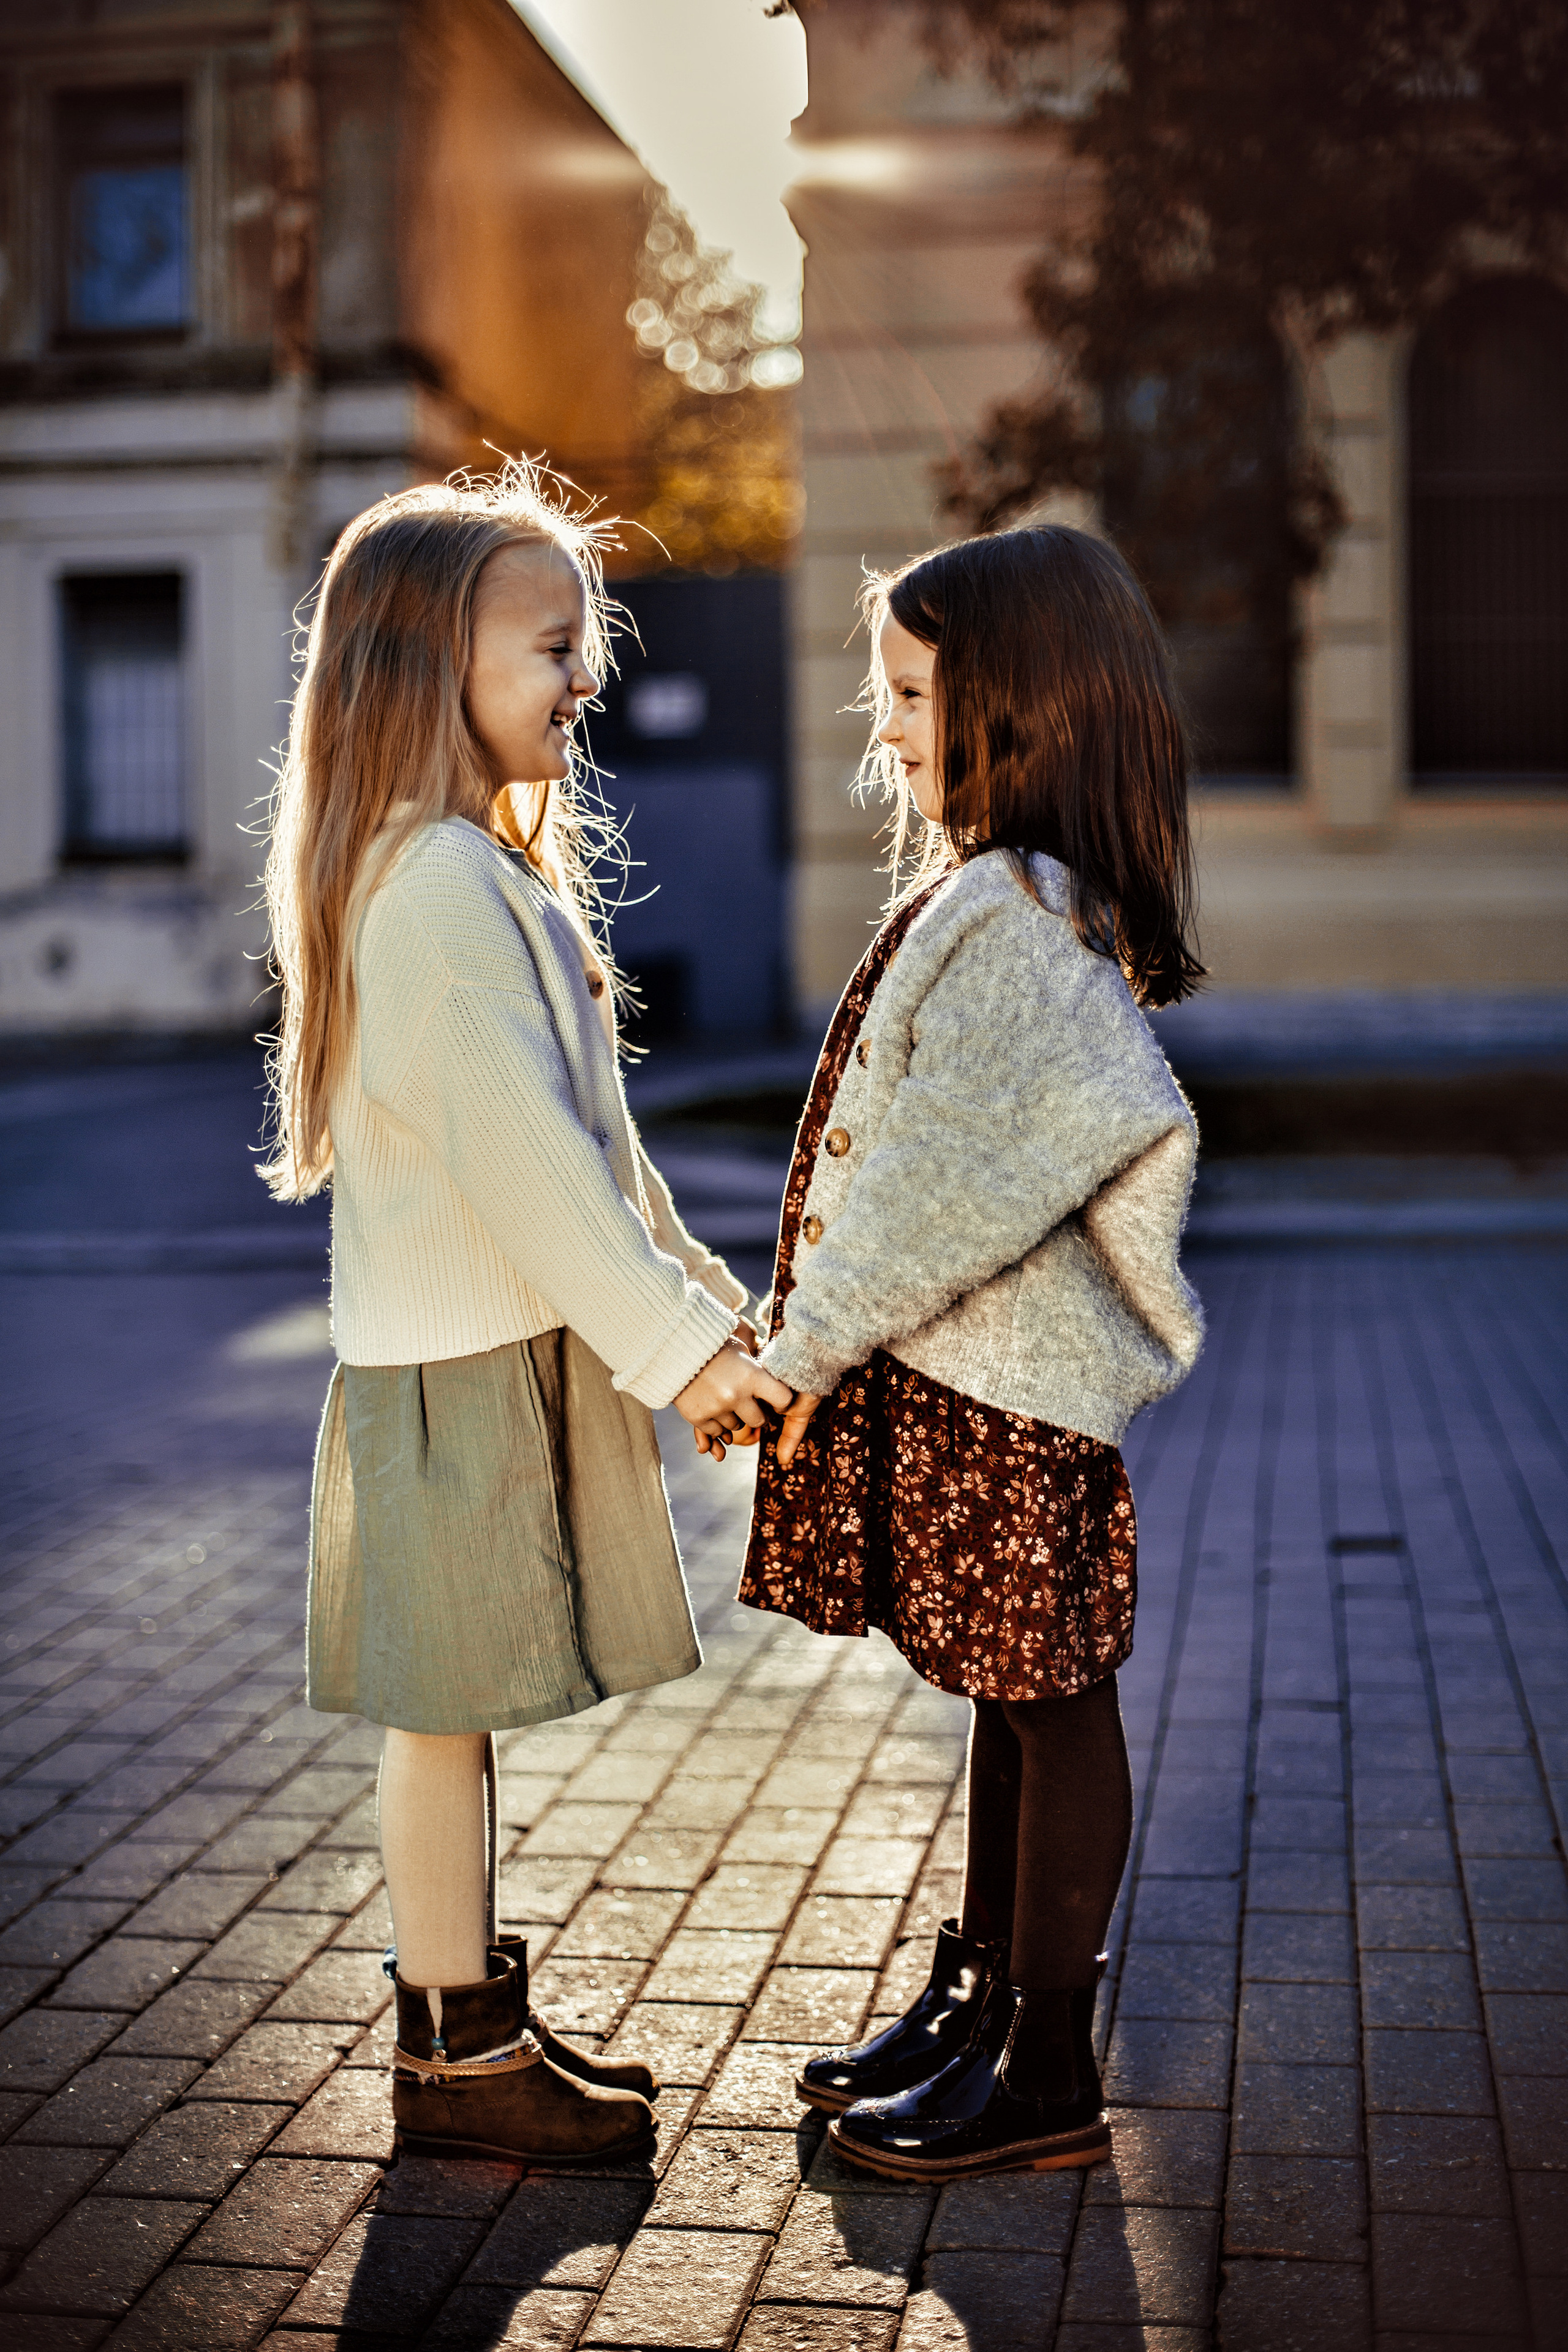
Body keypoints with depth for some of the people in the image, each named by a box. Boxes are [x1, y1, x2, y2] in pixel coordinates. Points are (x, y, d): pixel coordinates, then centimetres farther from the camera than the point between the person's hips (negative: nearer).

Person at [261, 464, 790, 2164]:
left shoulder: (499, 872, 15)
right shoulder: (438, 885, -18)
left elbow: (590, 1141, 18)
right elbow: (516, 1150, -23)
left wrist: (698, 1295, 14)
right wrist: (675, 1347, -18)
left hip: (512, 1347, 10)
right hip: (455, 1367, -10)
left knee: (460, 1705, 16)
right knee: (449, 1706, 1)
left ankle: (471, 2009, 28)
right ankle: (457, 2061, 13)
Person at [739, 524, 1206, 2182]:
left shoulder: (1009, 912, -19)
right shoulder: (994, 894, 12)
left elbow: (951, 1175, -23)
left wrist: (807, 1346, -15)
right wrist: (816, 1338, 13)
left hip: (1006, 1382, -10)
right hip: (959, 1373, 10)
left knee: (1045, 1704, 2)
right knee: (1010, 1699, 18)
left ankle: (1047, 2075, 15)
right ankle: (978, 2000, 33)